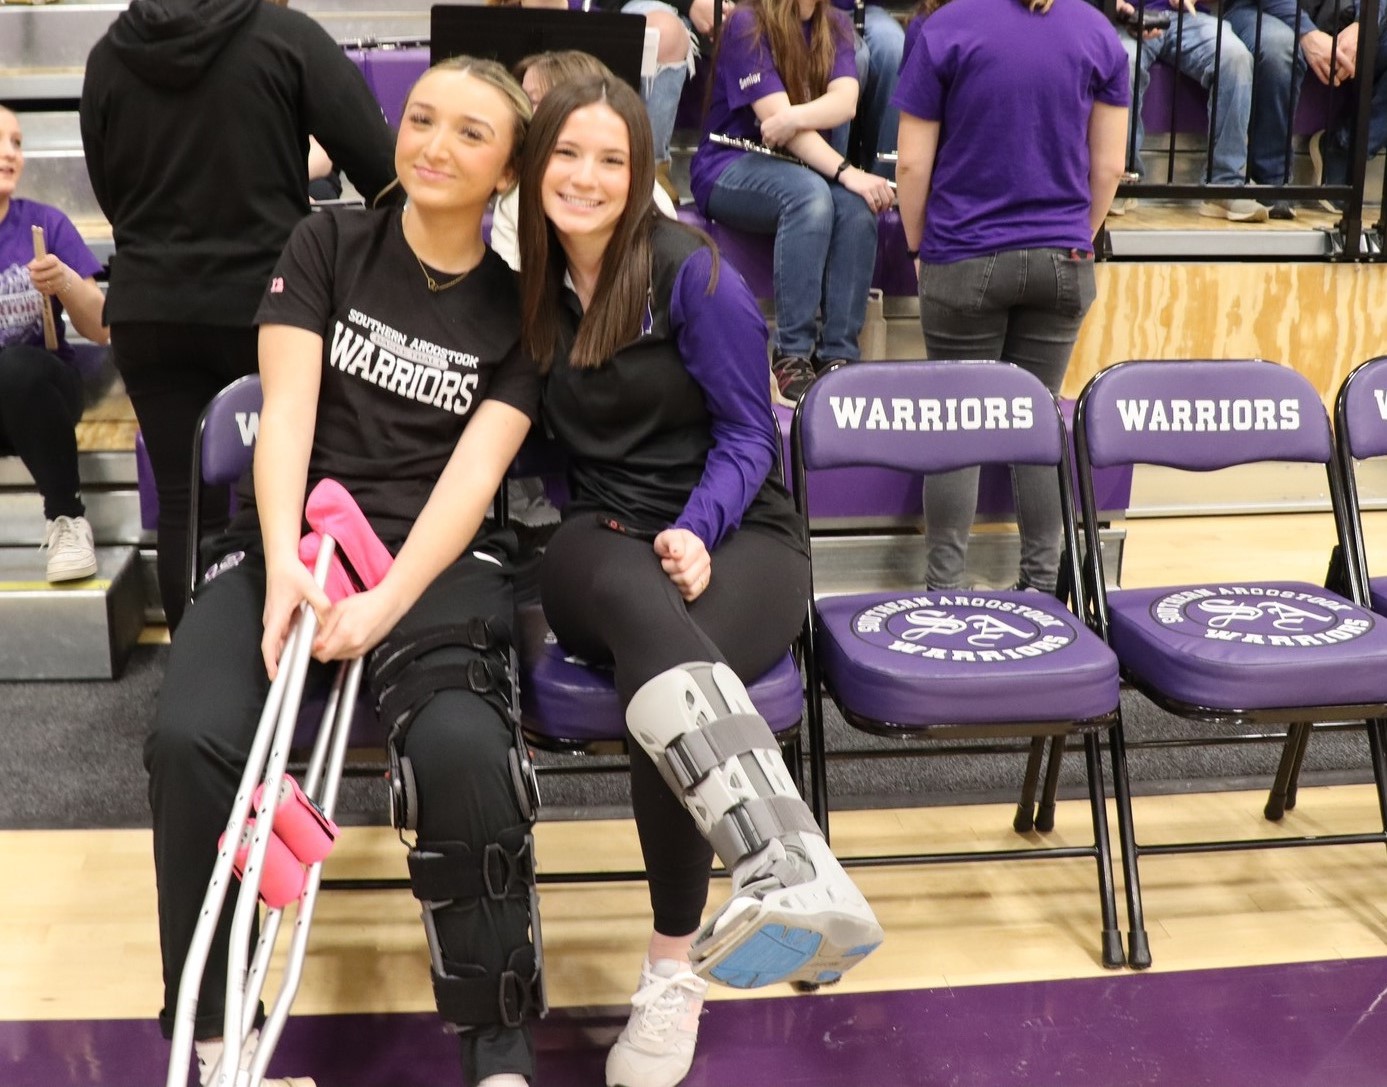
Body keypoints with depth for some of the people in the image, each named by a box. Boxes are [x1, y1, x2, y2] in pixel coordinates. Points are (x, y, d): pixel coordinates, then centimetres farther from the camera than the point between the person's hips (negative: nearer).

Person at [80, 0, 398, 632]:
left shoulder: (107, 58, 3)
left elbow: (110, 196, 13)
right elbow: (378, 163, -10)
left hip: (148, 311, 3)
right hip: (265, 301, -2)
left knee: (186, 504, 7)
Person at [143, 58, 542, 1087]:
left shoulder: (517, 311, 9)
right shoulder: (328, 244, 11)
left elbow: (473, 471, -4)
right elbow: (288, 407, -1)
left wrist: (388, 601, -20)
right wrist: (283, 561, -17)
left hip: (438, 558, -1)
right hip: (289, 544, 2)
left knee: (462, 749, -33)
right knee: (191, 740, -28)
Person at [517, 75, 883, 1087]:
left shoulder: (690, 270, -6)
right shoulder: (533, 280, 7)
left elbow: (748, 433, -4)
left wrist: (696, 530, -22)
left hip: (736, 532, -2)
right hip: (604, 537, 2)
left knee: (656, 666, -37)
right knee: (640, 605, -39)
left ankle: (676, 968, -24)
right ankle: (802, 882, -59)